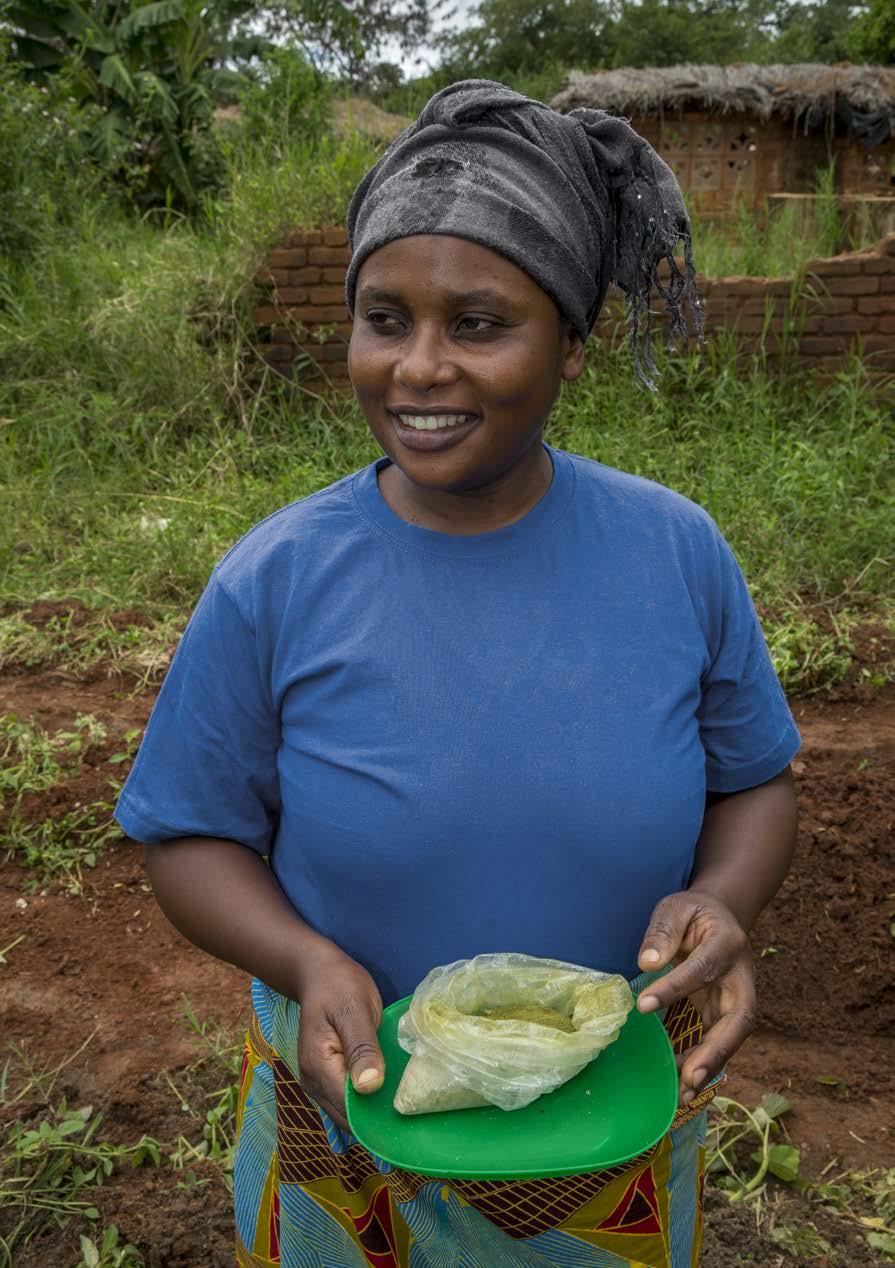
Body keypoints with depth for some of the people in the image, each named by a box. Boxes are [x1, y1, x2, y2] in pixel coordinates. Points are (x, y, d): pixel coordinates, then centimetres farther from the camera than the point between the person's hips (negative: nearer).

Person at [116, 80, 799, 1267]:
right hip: (362, 1112, -1)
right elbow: (192, 834, -7)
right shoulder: (273, 582, -16)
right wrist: (304, 964, -26)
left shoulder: (677, 552, -12)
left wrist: (719, 903, -22)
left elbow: (754, 782, -1)